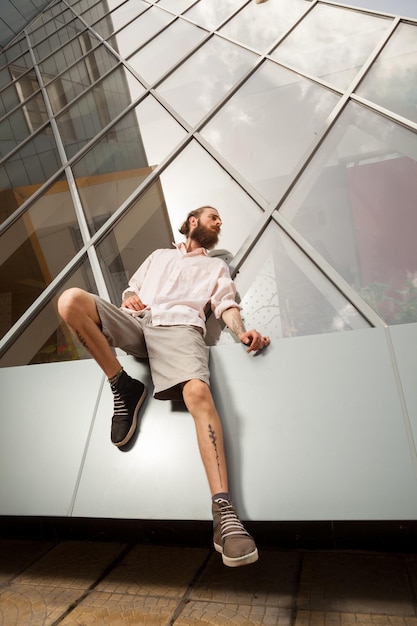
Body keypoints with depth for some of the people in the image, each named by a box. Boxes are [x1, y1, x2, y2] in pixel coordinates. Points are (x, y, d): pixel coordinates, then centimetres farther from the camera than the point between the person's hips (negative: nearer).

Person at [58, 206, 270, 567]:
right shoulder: (159, 255, 37)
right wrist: (128, 298, 5)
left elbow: (227, 305, 14)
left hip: (179, 326, -2)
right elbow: (131, 290, 32)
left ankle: (224, 512, -39)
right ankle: (124, 388, -14)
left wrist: (242, 332, -9)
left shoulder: (216, 266, 31)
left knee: (198, 392, -34)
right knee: (71, 299, -23)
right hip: (136, 322, 3)